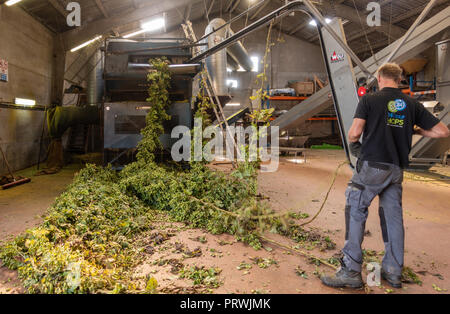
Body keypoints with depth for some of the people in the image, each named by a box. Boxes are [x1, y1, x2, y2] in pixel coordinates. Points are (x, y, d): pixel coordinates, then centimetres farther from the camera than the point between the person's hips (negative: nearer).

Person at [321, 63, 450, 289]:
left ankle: (351, 271, 2)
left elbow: (354, 133, -12)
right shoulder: (412, 104, 10)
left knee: (355, 213, 0)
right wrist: (417, 130, 24)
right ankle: (393, 272, 23)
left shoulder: (369, 100, -2)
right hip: (397, 169, 5)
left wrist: (352, 142, 10)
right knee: (393, 217, 12)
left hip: (372, 166, -5)